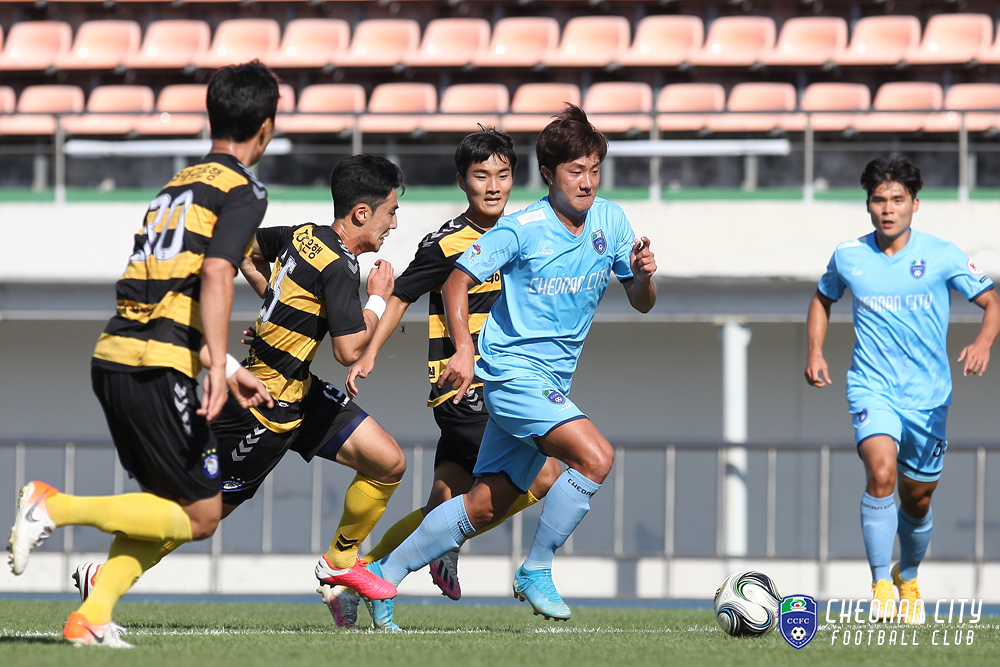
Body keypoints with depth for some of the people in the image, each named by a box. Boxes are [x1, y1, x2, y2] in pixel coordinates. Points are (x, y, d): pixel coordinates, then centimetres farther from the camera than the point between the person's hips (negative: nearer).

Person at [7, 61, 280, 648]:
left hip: (113, 357, 8)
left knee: (169, 504, 17)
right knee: (200, 517, -1)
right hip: (158, 368, -8)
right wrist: (218, 369, -23)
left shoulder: (181, 183, 22)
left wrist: (227, 368, 29)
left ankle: (93, 615, 4)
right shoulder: (244, 191, -3)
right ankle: (58, 507, -13)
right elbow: (215, 275, -18)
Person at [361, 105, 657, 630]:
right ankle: (536, 572, -10)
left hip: (552, 384, 7)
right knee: (595, 456, -25)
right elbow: (457, 281, -6)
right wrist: (463, 349, -20)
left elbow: (641, 303, 9)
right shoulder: (522, 229, -13)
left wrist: (643, 275, -14)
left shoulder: (610, 221, 3)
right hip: (513, 371, -7)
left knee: (485, 506, 10)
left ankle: (386, 572, 23)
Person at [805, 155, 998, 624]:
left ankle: (908, 578, 40)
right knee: (881, 473, -27)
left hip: (928, 396, 1)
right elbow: (823, 298, 20)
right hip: (871, 389, -1)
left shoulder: (942, 256, -6)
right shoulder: (848, 257, 0)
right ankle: (880, 582, -18)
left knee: (917, 501, 11)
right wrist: (815, 351, 6)